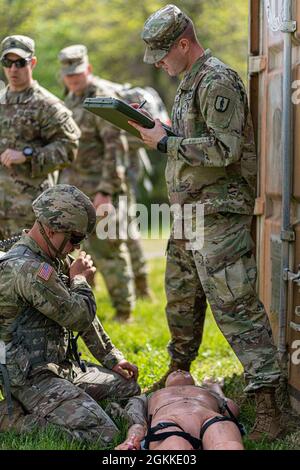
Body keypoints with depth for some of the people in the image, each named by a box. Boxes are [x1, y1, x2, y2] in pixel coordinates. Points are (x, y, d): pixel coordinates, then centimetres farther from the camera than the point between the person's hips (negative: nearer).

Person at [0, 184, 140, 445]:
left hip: (64, 366, 10)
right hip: (33, 378, -10)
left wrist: (111, 358, 19)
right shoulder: (26, 269, -24)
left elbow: (82, 316, 20)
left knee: (129, 387, 21)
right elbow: (80, 316, -21)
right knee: (103, 434, -24)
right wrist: (80, 280, -2)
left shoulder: (56, 261, 11)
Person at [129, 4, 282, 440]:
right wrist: (156, 130, 8)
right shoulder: (189, 83, 16)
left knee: (236, 305, -11)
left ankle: (266, 404, -10)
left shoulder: (218, 82, -15)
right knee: (181, 300, 20)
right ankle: (178, 373, 37)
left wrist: (165, 142, -16)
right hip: (188, 211, 10)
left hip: (219, 213, -10)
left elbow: (222, 149, -23)